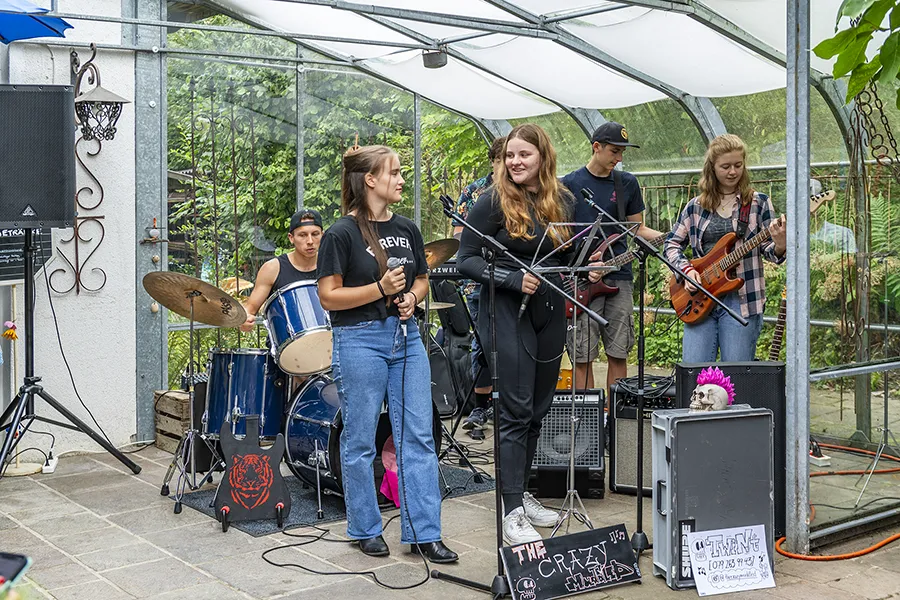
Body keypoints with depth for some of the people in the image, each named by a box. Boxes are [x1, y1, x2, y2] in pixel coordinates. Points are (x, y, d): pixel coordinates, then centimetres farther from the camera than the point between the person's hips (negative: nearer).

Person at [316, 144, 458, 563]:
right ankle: (366, 530, 21)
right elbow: (329, 296, -11)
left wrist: (411, 297, -2)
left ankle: (424, 533, 11)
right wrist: (380, 289, -19)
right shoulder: (341, 234, -9)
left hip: (406, 337, 6)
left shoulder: (406, 229, 9)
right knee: (360, 442, 5)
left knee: (418, 436, 4)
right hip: (359, 341, -6)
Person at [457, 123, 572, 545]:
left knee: (538, 409, 13)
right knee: (515, 411, -7)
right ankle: (512, 511, 0)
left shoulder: (562, 201, 9)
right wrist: (513, 279, -20)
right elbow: (466, 261, -9)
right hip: (506, 315, -6)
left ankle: (520, 492, 28)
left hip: (549, 314, 6)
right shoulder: (494, 202, -8)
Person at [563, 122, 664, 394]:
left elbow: (637, 229, 14)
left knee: (618, 353, 4)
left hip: (619, 279, 3)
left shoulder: (627, 183, 10)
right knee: (582, 355, -1)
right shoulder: (570, 184, 2)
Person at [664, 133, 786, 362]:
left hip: (741, 299, -2)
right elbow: (672, 244, 17)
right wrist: (686, 269, -1)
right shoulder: (696, 207, 10)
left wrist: (780, 245, -22)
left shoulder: (758, 203, 4)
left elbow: (770, 252, 1)